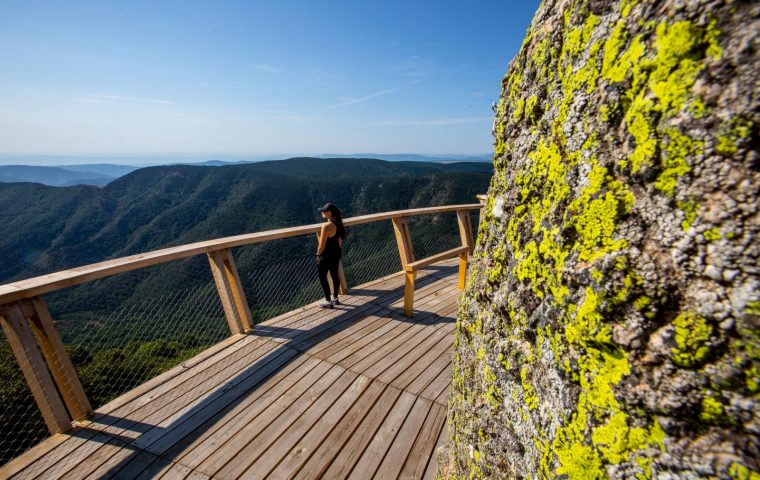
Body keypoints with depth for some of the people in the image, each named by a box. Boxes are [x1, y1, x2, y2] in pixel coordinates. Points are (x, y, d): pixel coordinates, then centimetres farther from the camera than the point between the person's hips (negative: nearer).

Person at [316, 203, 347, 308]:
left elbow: (322, 245, -20)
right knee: (335, 275, 19)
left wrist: (318, 255, -5)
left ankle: (328, 302, 16)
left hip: (327, 255, -8)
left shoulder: (326, 226, -25)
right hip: (336, 253, 8)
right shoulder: (338, 223, 0)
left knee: (322, 277, 7)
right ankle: (335, 298, 33)